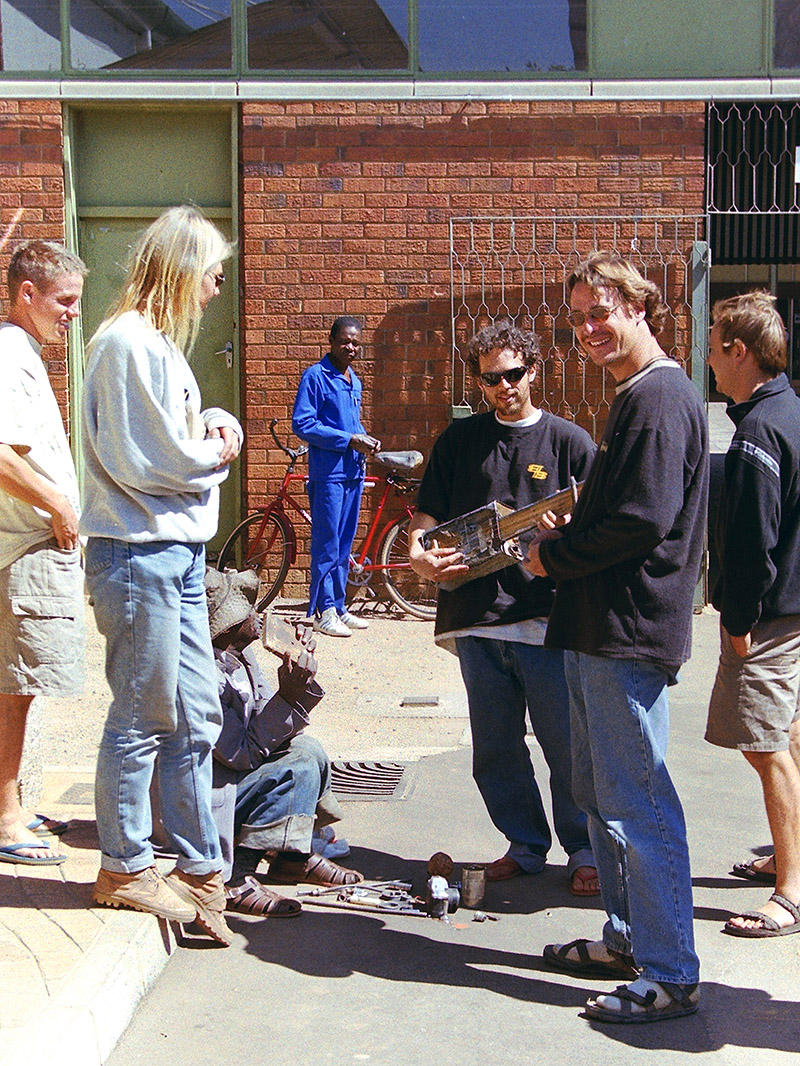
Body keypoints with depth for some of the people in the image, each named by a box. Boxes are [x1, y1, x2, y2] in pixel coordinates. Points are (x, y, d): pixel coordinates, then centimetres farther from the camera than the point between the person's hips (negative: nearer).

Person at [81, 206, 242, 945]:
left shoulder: (158, 342, 18)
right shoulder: (129, 342, -15)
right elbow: (148, 461, -19)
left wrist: (213, 423, 2)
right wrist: (217, 452, -4)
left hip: (178, 552, 10)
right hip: (140, 552, -10)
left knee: (195, 718, 12)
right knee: (143, 718, 1)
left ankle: (202, 869, 21)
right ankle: (125, 868, 16)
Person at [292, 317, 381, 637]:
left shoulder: (354, 381, 17)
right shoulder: (315, 376, -7)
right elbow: (302, 424, -14)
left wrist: (366, 440, 4)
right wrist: (349, 440, -16)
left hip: (353, 471, 7)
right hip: (328, 472, -7)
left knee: (344, 545, 11)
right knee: (327, 545, -5)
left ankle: (338, 607, 18)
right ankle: (324, 611, 1)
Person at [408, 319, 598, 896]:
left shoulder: (570, 441, 5)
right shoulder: (460, 439, 12)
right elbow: (427, 514, 12)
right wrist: (419, 554, -9)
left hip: (546, 617, -3)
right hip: (475, 615, 3)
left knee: (567, 745, -2)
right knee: (495, 749, 10)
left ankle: (584, 849, 15)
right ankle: (526, 844, 26)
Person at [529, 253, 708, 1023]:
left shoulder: (658, 397, -15)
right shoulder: (636, 397, 18)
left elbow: (642, 520, -23)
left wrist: (554, 555, -10)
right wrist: (564, 546, 9)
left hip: (629, 633, -11)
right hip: (599, 628, 11)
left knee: (639, 803, -5)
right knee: (598, 792, 18)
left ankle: (670, 975, 4)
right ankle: (627, 939, 31)